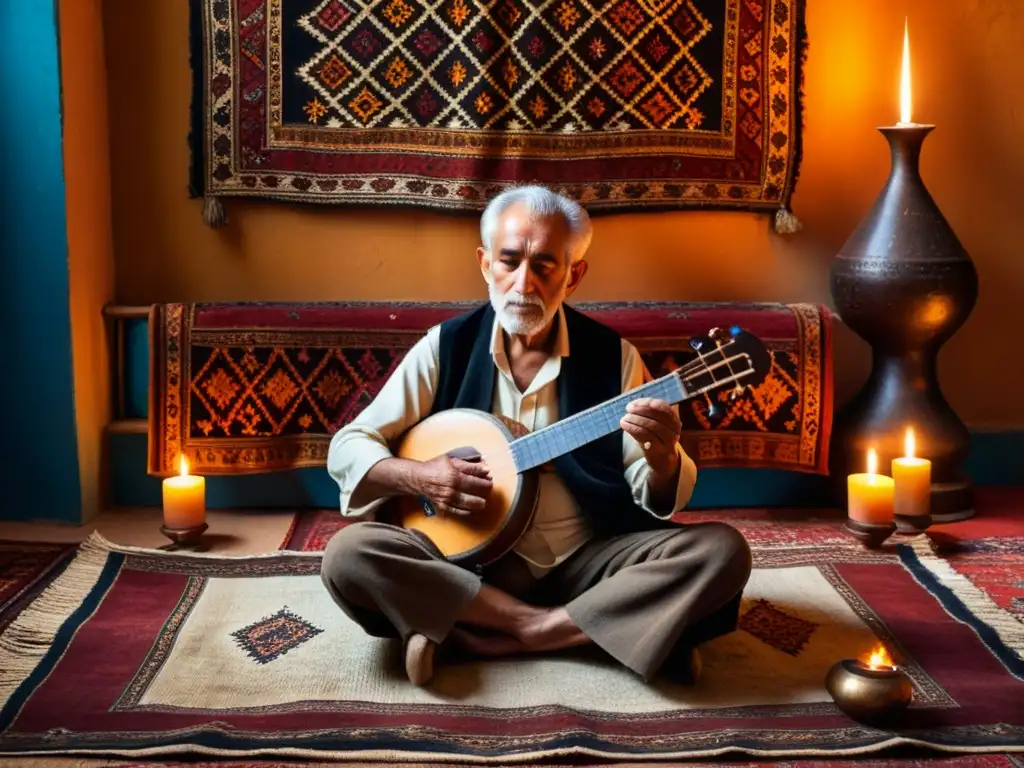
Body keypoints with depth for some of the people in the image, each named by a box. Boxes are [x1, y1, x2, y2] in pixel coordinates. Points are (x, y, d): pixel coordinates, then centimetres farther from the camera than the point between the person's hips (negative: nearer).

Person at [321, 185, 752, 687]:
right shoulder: (446, 347, -1)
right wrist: (416, 477, -18)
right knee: (347, 555, -26)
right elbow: (346, 448, 2)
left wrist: (662, 460, -24)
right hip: (473, 560, 0)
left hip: (591, 558, 1)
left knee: (722, 551, -23)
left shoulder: (612, 355, -1)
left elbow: (659, 499, -1)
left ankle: (478, 635, -20)